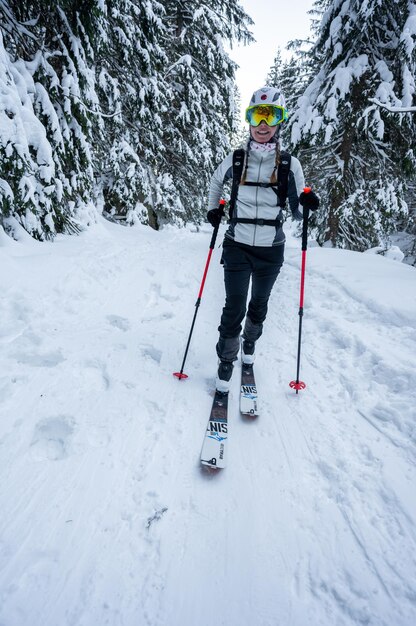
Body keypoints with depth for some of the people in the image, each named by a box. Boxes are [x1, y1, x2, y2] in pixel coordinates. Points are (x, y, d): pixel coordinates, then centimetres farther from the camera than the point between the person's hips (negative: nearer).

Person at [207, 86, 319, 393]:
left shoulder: (290, 164, -1)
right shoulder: (234, 159, 1)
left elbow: (297, 211, 3)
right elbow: (216, 183, 22)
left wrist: (306, 202, -17)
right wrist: (214, 209, 10)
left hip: (271, 250, 1)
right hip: (237, 246, -1)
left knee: (259, 303, 16)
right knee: (234, 307, -5)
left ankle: (250, 344, 41)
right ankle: (226, 361, 11)